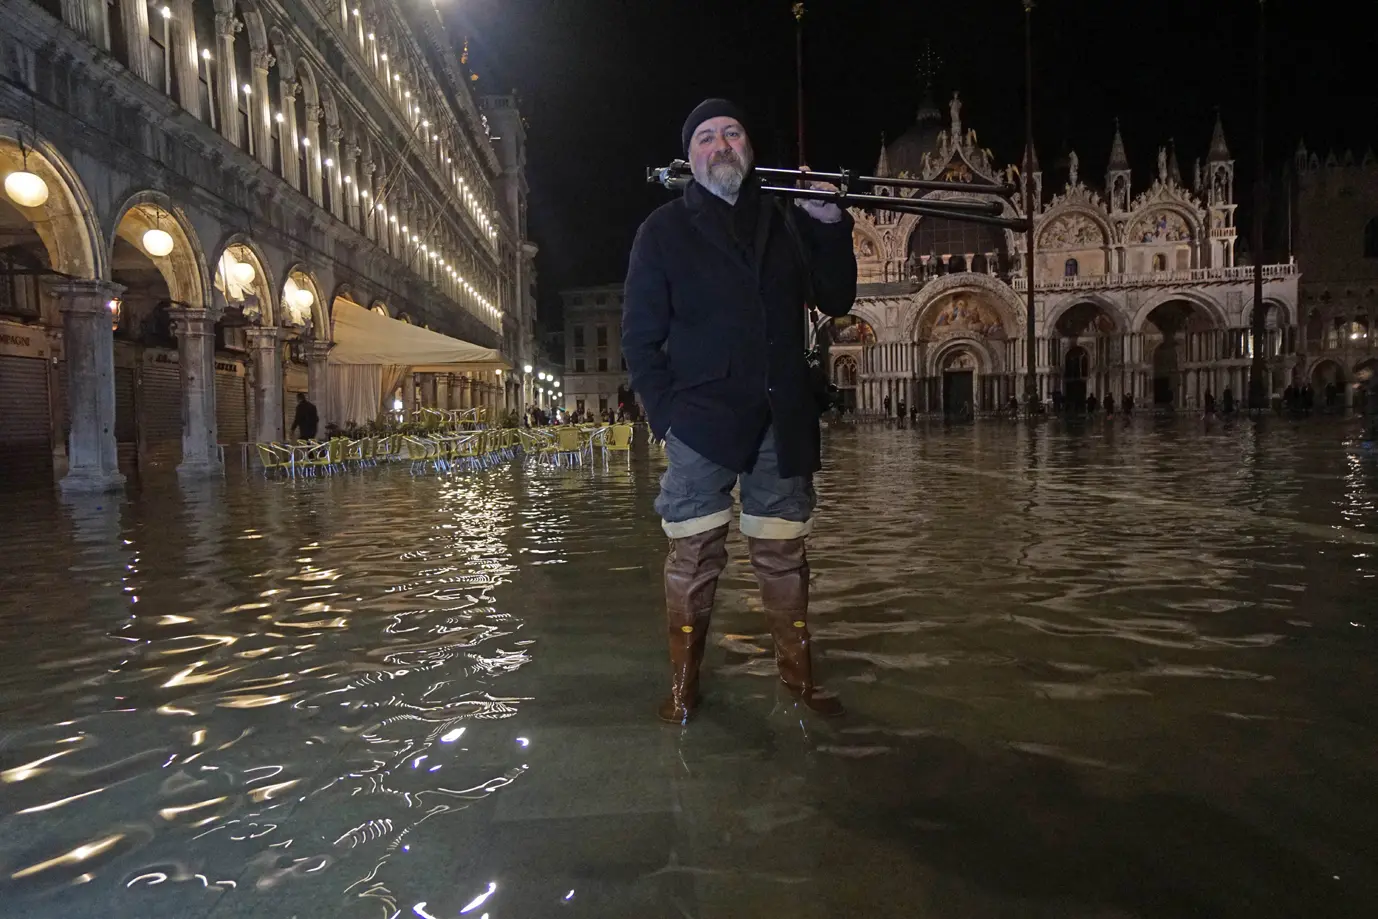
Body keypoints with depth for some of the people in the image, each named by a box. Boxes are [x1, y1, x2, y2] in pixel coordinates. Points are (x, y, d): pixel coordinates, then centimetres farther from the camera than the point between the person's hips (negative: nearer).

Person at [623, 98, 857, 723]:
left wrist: (830, 224, 1)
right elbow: (639, 335, 3)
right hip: (700, 420, -2)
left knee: (784, 553, 7)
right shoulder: (664, 229, 7)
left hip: (782, 420, 3)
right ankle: (684, 683, 12)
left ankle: (798, 675, 21)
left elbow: (835, 301, 12)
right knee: (694, 554, -2)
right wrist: (665, 412, -7)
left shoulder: (786, 220, 16)